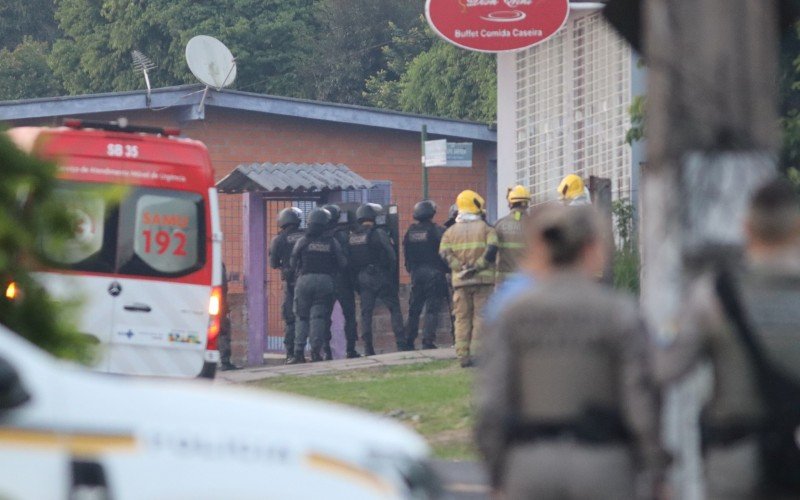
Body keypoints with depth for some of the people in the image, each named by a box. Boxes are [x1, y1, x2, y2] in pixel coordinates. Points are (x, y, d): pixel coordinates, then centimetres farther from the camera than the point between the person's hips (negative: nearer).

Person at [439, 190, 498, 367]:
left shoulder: (451, 231, 9)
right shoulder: (486, 228, 2)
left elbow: (445, 253, -6)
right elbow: (492, 248, -15)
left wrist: (461, 268, -8)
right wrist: (477, 266, -12)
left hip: (460, 281, 2)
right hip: (483, 279, -2)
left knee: (462, 319, 6)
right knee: (481, 317, -1)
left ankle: (463, 355, 2)